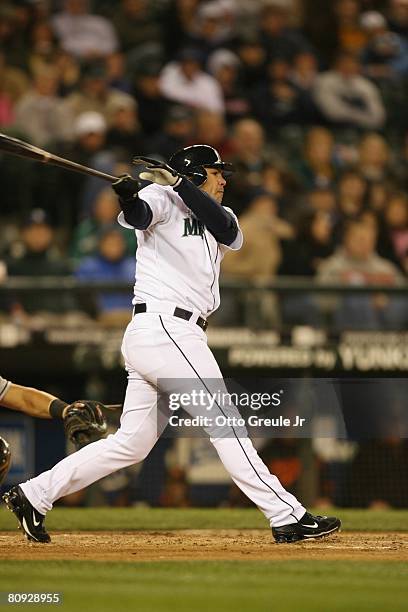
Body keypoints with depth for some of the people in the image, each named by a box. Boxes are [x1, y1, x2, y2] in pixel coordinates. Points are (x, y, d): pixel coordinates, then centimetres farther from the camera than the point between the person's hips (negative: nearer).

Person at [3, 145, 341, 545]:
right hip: (166, 328, -9)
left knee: (132, 443, 9)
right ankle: (288, 517, -6)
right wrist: (129, 199, -46)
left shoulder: (216, 218, 22)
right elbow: (139, 215, -22)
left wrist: (177, 182, -12)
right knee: (226, 424, -7)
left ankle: (33, 495, 12)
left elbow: (231, 234, -2)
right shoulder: (164, 199, 1)